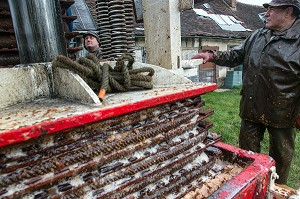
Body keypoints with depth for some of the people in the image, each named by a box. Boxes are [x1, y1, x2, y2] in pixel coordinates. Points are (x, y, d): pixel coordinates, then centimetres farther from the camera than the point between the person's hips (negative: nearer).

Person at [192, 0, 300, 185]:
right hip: (252, 108, 4)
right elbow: (234, 56, 13)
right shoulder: (256, 37, 8)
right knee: (247, 154, 17)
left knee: (280, 157, 16)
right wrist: (213, 55, -3)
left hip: (282, 113, -4)